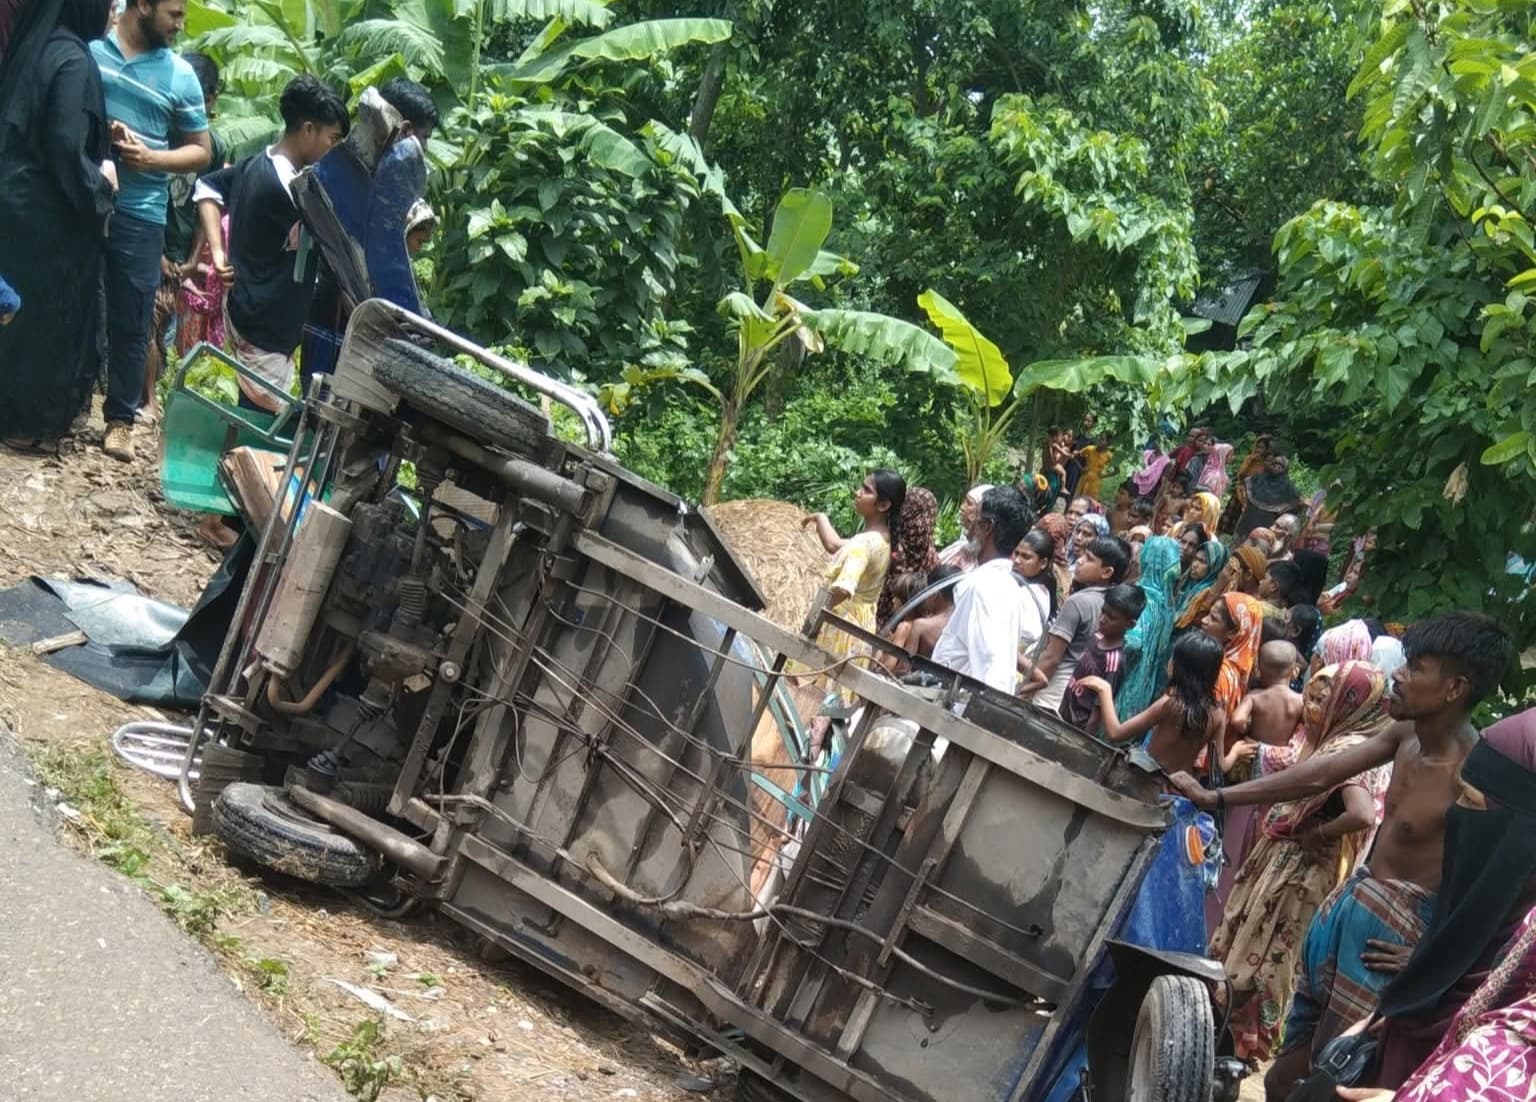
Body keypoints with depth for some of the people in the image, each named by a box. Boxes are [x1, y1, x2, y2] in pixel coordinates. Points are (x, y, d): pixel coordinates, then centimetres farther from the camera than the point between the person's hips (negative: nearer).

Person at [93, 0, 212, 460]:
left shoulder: (180, 76, 3)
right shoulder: (86, 46, 1)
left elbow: (201, 151, 8)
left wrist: (152, 158, -10)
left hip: (139, 215, 0)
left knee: (130, 321, 2)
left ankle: (121, 418, 12)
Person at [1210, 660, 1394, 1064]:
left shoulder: (1349, 750, -22)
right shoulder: (1333, 743, 8)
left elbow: (1362, 815, -36)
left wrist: (1317, 834, -22)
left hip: (1297, 875, -9)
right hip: (1281, 865, 9)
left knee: (1259, 954, 5)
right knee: (1246, 945, 20)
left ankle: (1245, 1042, 20)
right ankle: (1237, 1031, 34)